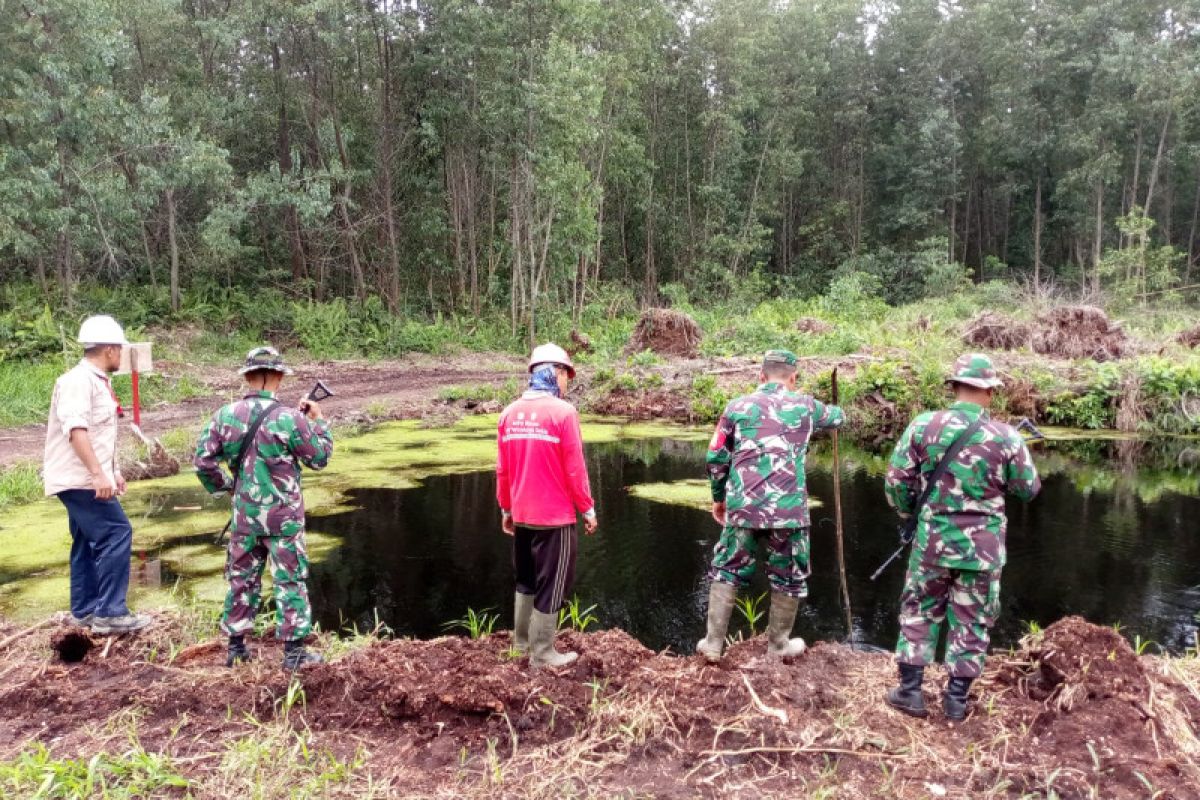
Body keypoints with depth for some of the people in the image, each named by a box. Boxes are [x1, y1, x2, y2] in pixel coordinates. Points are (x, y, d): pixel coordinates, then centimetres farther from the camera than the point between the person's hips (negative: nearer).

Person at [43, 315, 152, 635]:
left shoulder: (97, 381, 14)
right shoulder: (78, 380, -17)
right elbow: (76, 429, -28)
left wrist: (113, 471, 23)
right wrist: (98, 474, -33)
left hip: (86, 478, 10)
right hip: (79, 478, -10)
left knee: (90, 541, 15)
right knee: (117, 534, -12)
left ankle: (85, 610, 23)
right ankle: (110, 613, -8)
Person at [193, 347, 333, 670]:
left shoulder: (225, 415, -3)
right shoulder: (289, 418, -15)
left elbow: (203, 460, 1)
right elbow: (319, 458, -3)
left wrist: (224, 486, 15)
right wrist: (318, 421, 9)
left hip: (244, 514, 4)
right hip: (283, 516, -4)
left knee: (241, 578, 17)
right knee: (290, 581, 5)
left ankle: (236, 646, 26)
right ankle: (294, 650, 8)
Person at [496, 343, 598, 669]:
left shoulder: (510, 413, 1)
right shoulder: (563, 411, -16)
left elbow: (502, 470, 6)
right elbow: (575, 470, -14)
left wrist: (506, 509, 18)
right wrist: (588, 509, -2)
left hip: (521, 515, 6)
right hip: (555, 516, -6)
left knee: (526, 579, 22)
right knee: (551, 584, 6)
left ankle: (521, 641, 32)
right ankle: (542, 654, 13)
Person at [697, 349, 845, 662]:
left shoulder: (738, 406, 6)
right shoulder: (805, 406, 6)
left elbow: (715, 458, 6)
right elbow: (838, 418, 28)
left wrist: (719, 498, 20)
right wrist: (832, 411, 51)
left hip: (742, 507, 1)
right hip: (788, 508, -1)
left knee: (726, 572, 14)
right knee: (789, 577, 16)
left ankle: (713, 644, 15)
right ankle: (778, 644, 27)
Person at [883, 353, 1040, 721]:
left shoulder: (923, 425, -9)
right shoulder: (1006, 437, -9)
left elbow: (896, 480, -6)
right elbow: (1028, 490, 4)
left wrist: (909, 514, 12)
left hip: (933, 539, 0)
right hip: (983, 545, 0)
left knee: (919, 611, 16)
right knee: (972, 622, 14)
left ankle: (909, 690, 17)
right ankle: (957, 698, 22)